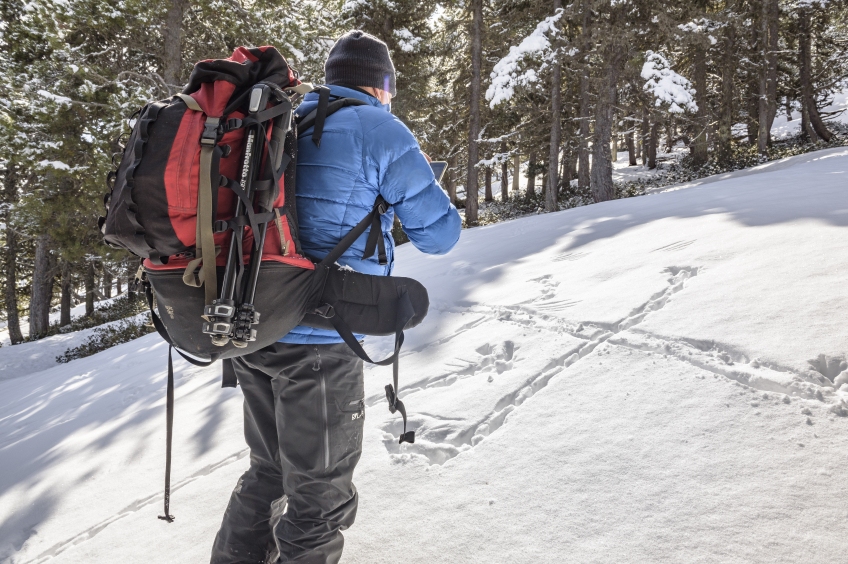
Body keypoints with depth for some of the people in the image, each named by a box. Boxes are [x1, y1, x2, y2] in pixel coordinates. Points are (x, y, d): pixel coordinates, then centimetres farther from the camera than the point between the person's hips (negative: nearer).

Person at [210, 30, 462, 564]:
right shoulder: (380, 131, -6)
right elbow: (439, 234, -4)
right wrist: (422, 175, 15)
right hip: (317, 341, -7)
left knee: (272, 471, 25)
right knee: (319, 497, 8)